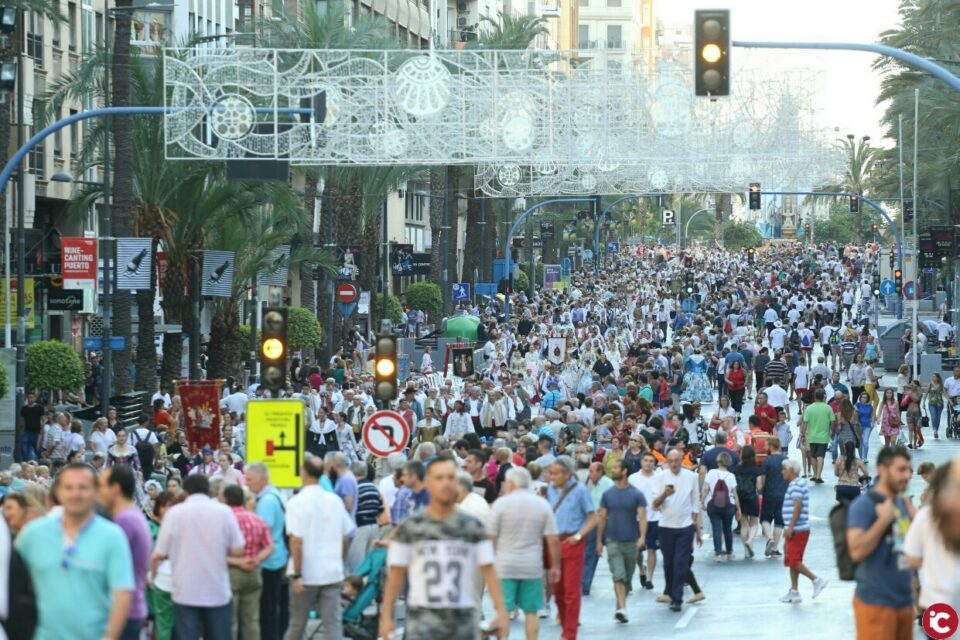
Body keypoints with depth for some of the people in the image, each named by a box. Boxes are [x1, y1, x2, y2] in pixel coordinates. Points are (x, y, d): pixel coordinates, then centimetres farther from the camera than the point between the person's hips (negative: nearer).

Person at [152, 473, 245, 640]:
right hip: (218, 592, 1)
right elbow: (237, 550, -2)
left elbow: (159, 554, -4)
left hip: (186, 592, -1)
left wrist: (152, 572, 17)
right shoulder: (224, 511, -1)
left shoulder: (175, 513, -5)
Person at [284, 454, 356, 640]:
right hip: (333, 573, 3)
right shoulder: (335, 500, 5)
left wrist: (297, 574, -14)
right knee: (333, 623, -2)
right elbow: (345, 537, 9)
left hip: (306, 574, -3)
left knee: (297, 624, 11)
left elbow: (296, 540, -16)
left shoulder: (297, 502, -10)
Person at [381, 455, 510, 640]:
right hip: (423, 617, -3)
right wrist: (386, 616, -3)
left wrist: (501, 612, -7)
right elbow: (396, 575, 2)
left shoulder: (473, 527, 5)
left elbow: (488, 571, 2)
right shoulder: (410, 527, 1)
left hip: (462, 618, 3)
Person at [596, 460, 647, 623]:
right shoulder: (607, 494, 4)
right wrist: (599, 541, 5)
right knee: (619, 575, -15)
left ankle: (619, 608, 24)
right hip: (613, 541, 0)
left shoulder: (636, 494, -2)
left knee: (628, 578, 10)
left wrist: (642, 536, -24)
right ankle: (622, 609, -23)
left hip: (631, 541, 0)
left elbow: (642, 516, -9)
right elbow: (602, 518, 8)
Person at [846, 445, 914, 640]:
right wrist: (883, 520, -18)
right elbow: (857, 551, -21)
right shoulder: (864, 504, -9)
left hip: (904, 600, 8)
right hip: (876, 602, -8)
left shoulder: (902, 505, 16)